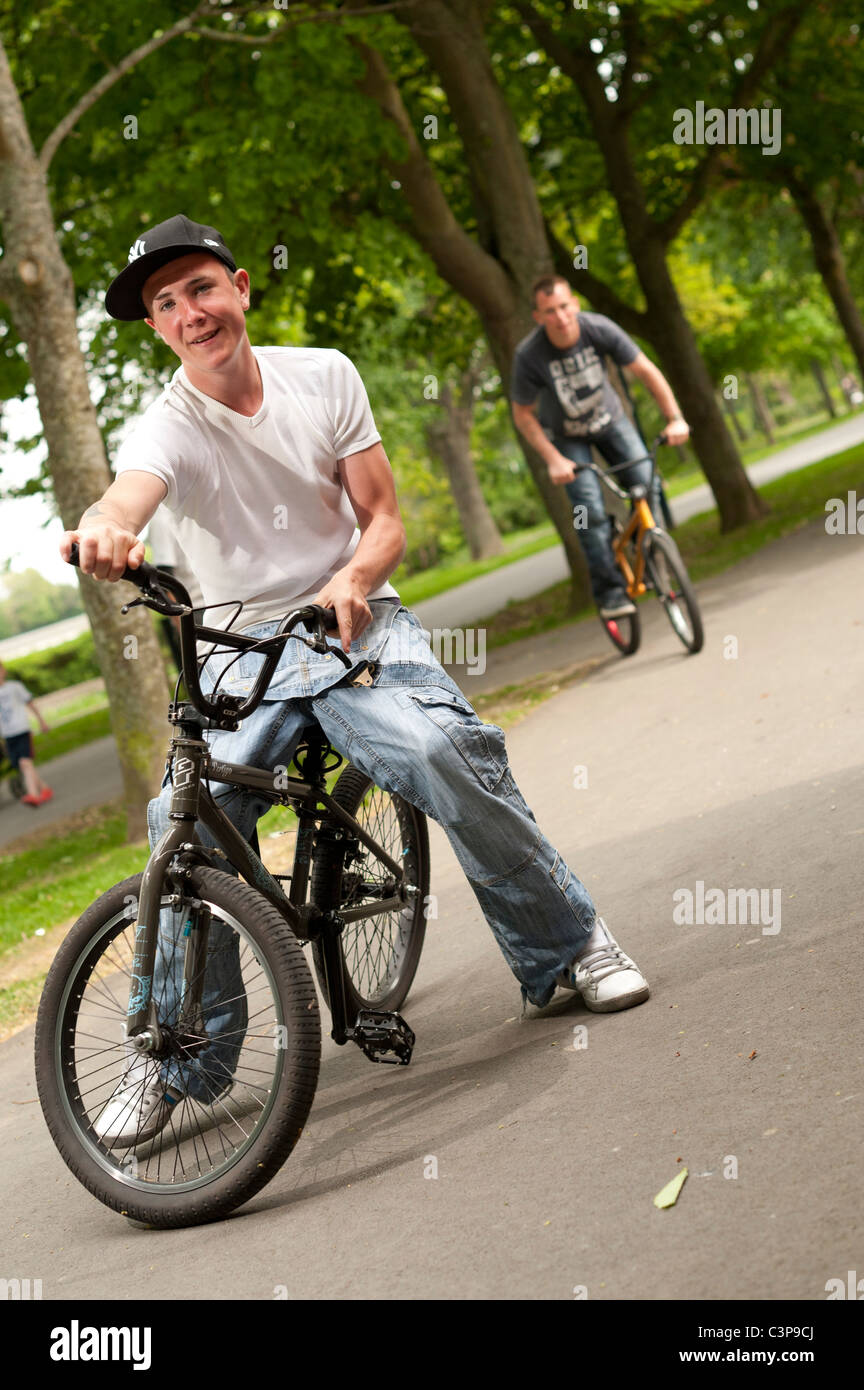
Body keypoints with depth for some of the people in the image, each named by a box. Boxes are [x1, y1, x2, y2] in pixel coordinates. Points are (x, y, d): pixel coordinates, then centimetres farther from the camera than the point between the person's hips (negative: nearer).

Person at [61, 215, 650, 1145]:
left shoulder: (323, 377, 0)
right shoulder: (165, 428, -7)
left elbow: (384, 519, 1)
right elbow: (128, 496, -31)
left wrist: (353, 578, -22)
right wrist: (103, 533, -56)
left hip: (353, 626, 0)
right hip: (242, 655, 0)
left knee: (441, 750, -28)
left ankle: (566, 946, -8)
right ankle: (175, 1058, -6)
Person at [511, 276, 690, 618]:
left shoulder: (599, 329, -27)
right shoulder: (528, 355, -30)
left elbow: (646, 371, -17)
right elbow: (523, 414, -17)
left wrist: (675, 418, -24)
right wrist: (554, 460, -23)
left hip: (610, 420, 2)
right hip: (566, 436, -2)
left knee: (646, 484, -14)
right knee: (590, 510, -15)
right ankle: (609, 590, -3)